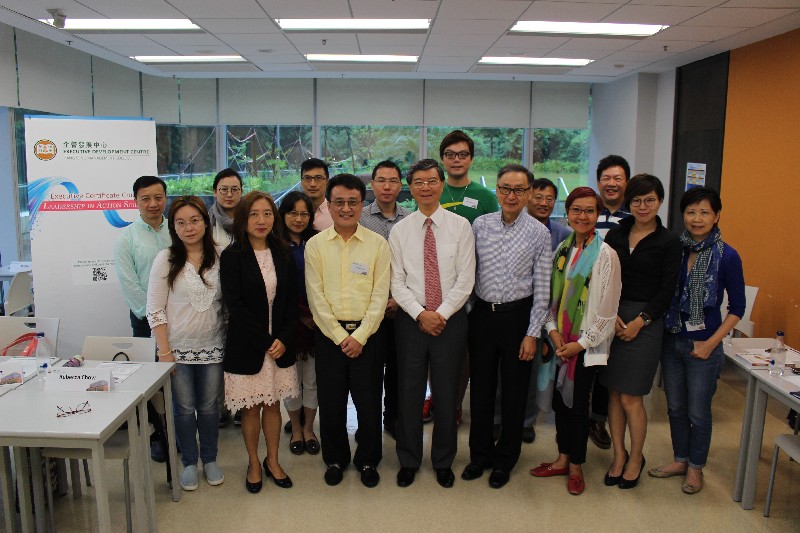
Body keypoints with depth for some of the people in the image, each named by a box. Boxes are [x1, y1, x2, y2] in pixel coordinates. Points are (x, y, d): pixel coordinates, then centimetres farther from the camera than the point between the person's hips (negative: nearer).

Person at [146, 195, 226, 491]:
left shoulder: (220, 257, -2)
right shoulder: (166, 259, -7)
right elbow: (155, 309, -6)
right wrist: (164, 351, -10)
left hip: (212, 345, 1)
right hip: (178, 346, -1)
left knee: (209, 406, 13)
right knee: (184, 408, 9)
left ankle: (210, 460, 31)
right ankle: (189, 462, 28)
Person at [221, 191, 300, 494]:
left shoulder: (282, 254, 4)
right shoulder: (232, 256, -7)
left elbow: (292, 300, 3)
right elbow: (234, 304, -13)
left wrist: (284, 338, -9)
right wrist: (264, 341, -15)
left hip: (280, 343, 3)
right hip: (247, 344, -3)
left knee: (273, 403, 13)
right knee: (251, 408, 9)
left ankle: (272, 462, 29)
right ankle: (253, 464, 28)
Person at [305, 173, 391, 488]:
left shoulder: (377, 244, -1)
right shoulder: (315, 245, 1)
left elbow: (380, 296, -4)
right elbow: (316, 297, -2)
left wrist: (360, 336, -10)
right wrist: (339, 336, -8)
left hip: (366, 334, 0)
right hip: (329, 334, 1)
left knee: (369, 402, 7)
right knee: (331, 402, 10)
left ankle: (368, 461, 29)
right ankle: (335, 459, 31)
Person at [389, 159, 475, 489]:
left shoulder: (461, 226, -1)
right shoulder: (399, 230, 2)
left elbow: (465, 279, -5)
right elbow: (397, 283, -1)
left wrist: (441, 314, -12)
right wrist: (421, 314, -12)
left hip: (451, 319, 0)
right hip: (411, 319, 1)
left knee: (447, 393, 9)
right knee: (409, 392, 8)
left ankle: (444, 462, 29)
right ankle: (408, 461, 27)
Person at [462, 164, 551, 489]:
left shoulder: (538, 233, -5)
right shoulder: (480, 225, 1)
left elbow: (542, 288, -5)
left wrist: (533, 333, -8)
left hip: (518, 315, -2)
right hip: (483, 313, 2)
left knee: (513, 391, 9)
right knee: (480, 388, 12)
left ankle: (504, 459, 29)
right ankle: (480, 453, 31)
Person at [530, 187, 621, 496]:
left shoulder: (605, 254, -11)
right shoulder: (562, 249, 6)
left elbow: (607, 309, -11)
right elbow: (552, 295, 9)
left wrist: (581, 343, -11)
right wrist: (553, 330, -3)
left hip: (586, 343, -5)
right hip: (561, 341, 5)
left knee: (578, 401, 4)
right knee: (559, 399, 11)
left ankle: (576, 465, 23)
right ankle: (563, 458, 28)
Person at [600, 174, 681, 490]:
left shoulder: (668, 242, -1)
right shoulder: (616, 234, 8)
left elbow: (666, 291, -4)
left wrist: (639, 321, -11)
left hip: (645, 322, -3)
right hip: (611, 318, 4)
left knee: (630, 398, -1)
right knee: (614, 393, 8)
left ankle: (636, 458, 21)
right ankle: (619, 456, 24)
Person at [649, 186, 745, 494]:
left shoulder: (727, 256, -10)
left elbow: (737, 308, -5)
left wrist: (710, 343, -11)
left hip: (703, 345, -3)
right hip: (671, 340, 4)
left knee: (698, 411, 8)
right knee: (675, 407, 16)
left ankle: (695, 467, 28)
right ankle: (679, 460, 34)